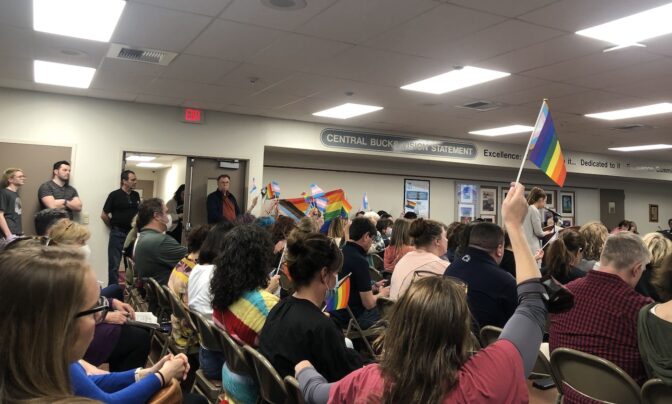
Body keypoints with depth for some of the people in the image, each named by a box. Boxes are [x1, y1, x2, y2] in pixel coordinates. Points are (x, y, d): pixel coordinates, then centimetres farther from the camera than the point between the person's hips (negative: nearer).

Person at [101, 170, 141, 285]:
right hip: (118, 234, -5)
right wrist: (114, 228, 4)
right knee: (114, 264, 3)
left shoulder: (136, 195, 6)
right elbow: (104, 215, -4)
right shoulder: (114, 195, -9)